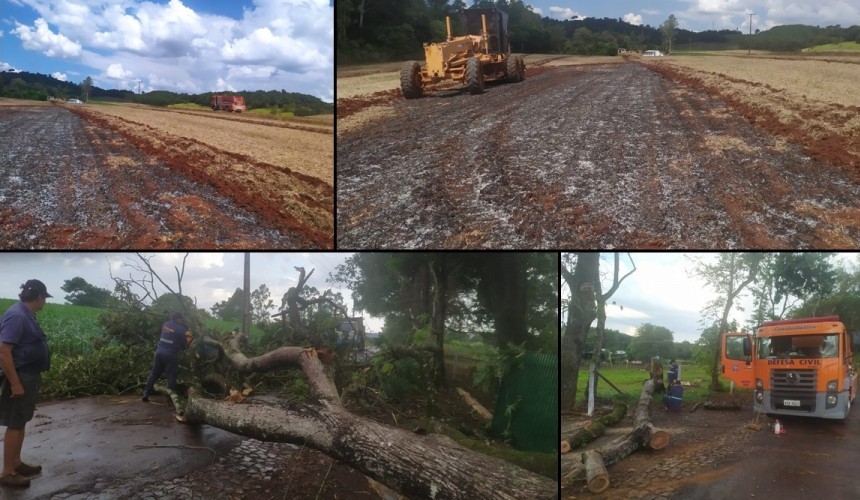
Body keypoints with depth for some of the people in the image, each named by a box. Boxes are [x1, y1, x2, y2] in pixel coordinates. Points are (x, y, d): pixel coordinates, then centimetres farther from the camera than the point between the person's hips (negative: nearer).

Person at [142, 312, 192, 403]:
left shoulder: (166, 324, 10)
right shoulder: (182, 329, -5)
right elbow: (183, 346, -3)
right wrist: (188, 339, 11)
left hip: (159, 352, 5)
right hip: (170, 355, -5)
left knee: (154, 374, 13)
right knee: (171, 376, 3)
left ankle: (145, 395, 13)